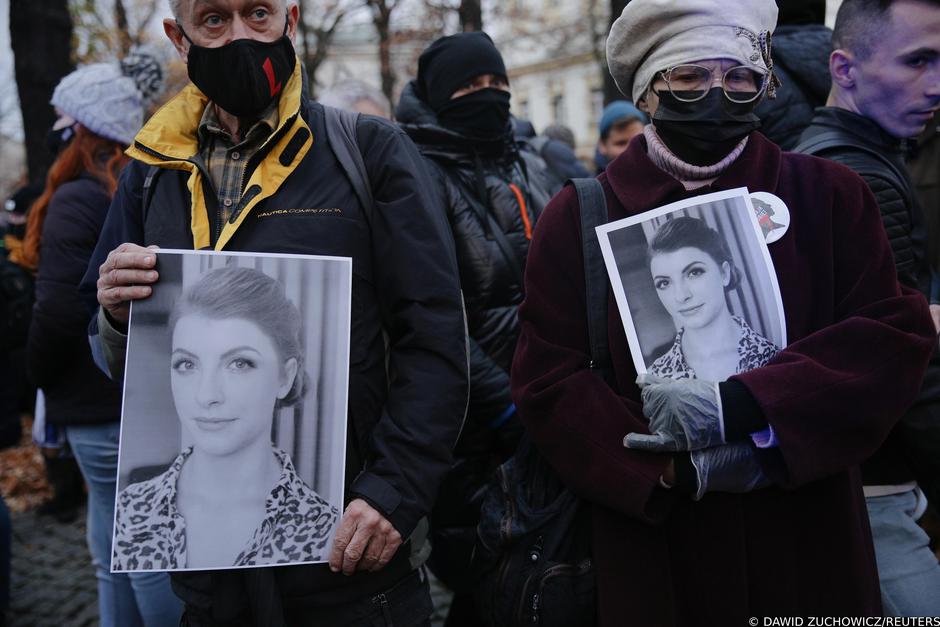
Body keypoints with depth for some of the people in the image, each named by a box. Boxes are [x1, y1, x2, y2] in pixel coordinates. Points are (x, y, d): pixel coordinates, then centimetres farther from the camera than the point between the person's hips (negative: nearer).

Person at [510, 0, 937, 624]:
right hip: (653, 547, -1)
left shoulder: (829, 194, 2)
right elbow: (547, 381, -5)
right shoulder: (578, 216, -1)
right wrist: (674, 468, -19)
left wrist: (738, 405, -20)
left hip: (809, 540, 1)